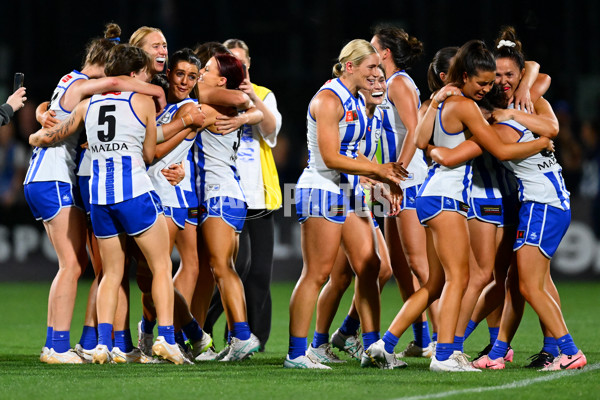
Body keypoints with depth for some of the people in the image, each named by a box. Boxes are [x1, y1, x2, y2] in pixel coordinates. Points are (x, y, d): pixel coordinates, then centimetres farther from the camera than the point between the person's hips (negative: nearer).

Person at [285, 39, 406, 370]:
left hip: (349, 193, 9)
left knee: (369, 267, 5)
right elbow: (331, 158, -20)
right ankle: (296, 353, -3)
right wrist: (378, 169, -16)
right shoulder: (328, 100, -15)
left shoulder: (354, 100, 14)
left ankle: (372, 347, 9)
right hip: (322, 191, -9)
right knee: (316, 274, -7)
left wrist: (384, 179, 9)